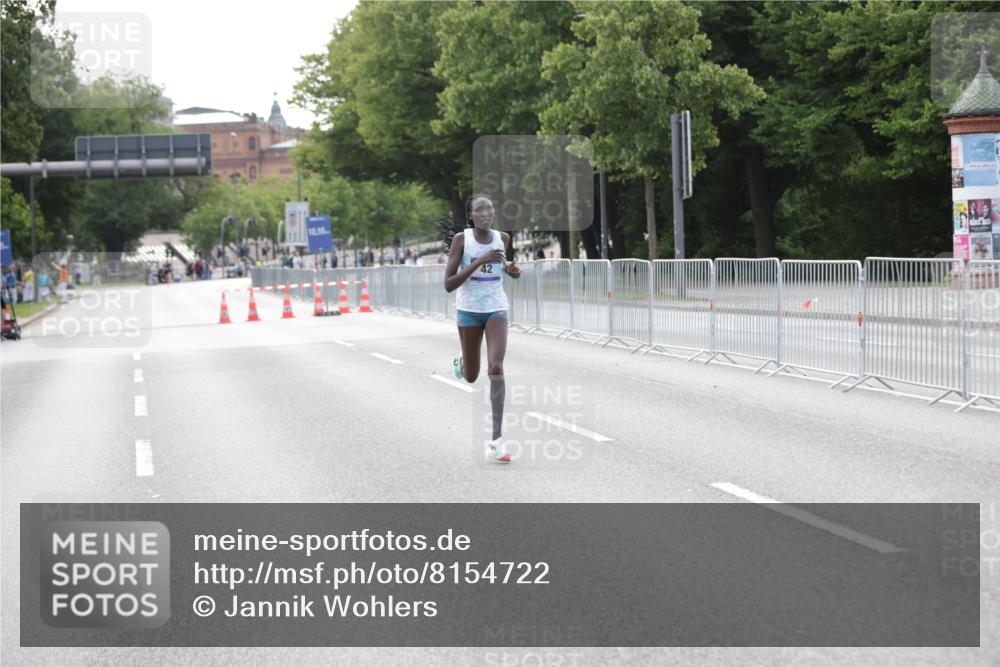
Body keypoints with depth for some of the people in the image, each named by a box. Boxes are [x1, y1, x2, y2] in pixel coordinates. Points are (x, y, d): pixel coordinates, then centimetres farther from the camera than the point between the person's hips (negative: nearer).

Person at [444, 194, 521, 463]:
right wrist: (478, 262, -27)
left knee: (496, 367, -19)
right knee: (471, 376, 12)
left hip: (496, 309, 1)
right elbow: (448, 284, -18)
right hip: (469, 310, -1)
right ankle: (460, 363, 54)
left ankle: (496, 439, -18)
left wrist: (510, 269, -1)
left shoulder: (502, 238, -1)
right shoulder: (461, 239, -12)